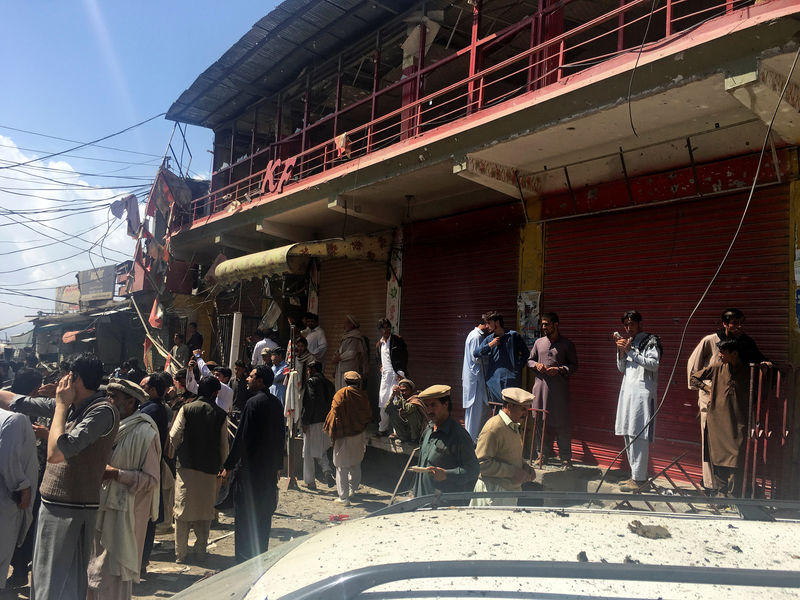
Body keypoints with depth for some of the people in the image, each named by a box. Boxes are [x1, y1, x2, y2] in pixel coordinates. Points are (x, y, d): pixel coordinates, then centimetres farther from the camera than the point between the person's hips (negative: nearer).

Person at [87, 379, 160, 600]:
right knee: (95, 568, 12)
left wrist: (115, 474, -20)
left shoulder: (144, 432, -13)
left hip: (124, 513, -7)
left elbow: (151, 478, -14)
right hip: (101, 507, 7)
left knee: (114, 571, 0)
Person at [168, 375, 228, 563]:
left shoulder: (186, 409, -3)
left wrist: (176, 456, 16)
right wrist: (221, 466, 17)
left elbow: (173, 437, -3)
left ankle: (180, 553, 10)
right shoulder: (220, 414, 0)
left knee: (183, 510, 7)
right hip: (210, 470, 1)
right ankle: (201, 549, 18)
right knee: (205, 511, 13)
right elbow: (224, 445, 3)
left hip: (187, 468, -1)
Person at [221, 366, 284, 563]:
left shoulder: (254, 402, -16)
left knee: (245, 516, 2)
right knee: (263, 514, 16)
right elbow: (280, 436, 14)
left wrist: (229, 465, -10)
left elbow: (241, 437, -17)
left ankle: (244, 559, 7)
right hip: (269, 467, 8)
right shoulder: (276, 403, 8)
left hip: (250, 467, -8)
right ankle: (261, 555, 24)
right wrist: (277, 465, 21)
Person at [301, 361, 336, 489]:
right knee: (321, 450, 19)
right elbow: (332, 402, 11)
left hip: (314, 422, -6)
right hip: (326, 421, 7)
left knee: (309, 452, 6)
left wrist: (304, 422, -13)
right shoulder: (328, 383, 10)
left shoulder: (311, 382, -10)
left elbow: (309, 403, -17)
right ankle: (327, 471, -4)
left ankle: (310, 482, 11)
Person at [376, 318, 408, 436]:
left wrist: (401, 373, -12)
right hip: (385, 375, 6)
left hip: (396, 375, -6)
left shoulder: (398, 340, -2)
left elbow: (405, 357, -6)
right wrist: (380, 366, 12)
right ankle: (383, 428, 18)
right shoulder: (379, 344, 16)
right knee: (382, 402, 7)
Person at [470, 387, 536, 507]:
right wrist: (513, 471, -19)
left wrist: (525, 466, 7)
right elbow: (481, 463, -21)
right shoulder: (493, 428, -17)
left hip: (510, 490, 9)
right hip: (493, 489, -9)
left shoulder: (514, 426, 15)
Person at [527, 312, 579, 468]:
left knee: (561, 423, -4)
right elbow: (530, 360, 21)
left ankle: (565, 458, 4)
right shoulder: (538, 342, 14)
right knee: (541, 421, 7)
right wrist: (536, 365, -1)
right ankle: (544, 453, 21)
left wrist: (560, 370, -14)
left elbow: (574, 366, 3)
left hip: (559, 387, -4)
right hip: (540, 386, 4)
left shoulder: (567, 344, 4)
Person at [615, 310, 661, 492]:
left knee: (638, 435, -11)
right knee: (628, 434, 10)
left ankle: (639, 478, -8)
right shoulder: (628, 342, 19)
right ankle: (635, 475, 18)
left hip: (642, 391, -8)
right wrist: (621, 351, 1)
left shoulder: (650, 341, -2)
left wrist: (630, 351, -14)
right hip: (627, 390, 8)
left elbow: (654, 364, -14)